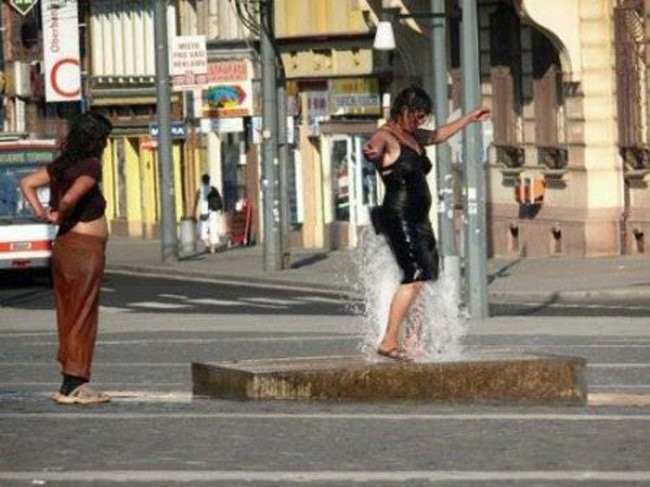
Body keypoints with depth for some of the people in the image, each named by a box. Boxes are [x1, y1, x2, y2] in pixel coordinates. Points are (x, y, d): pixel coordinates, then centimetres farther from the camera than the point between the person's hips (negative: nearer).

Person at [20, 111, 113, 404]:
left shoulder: (62, 165, 9)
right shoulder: (91, 167, -14)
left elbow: (27, 183, 10)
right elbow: (70, 198, -28)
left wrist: (40, 212, 1)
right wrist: (59, 217, -9)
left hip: (63, 246, 8)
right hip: (85, 248, -8)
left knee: (68, 315, 12)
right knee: (82, 317, -3)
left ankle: (71, 384, 16)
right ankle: (74, 386, -1)